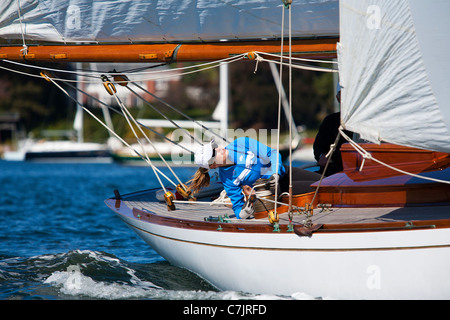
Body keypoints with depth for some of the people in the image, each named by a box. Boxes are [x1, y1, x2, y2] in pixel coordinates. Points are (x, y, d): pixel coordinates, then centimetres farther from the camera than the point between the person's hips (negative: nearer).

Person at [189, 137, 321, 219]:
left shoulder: (241, 143, -17)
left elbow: (272, 154, -10)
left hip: (281, 172, 4)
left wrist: (275, 173, -27)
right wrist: (242, 214, -38)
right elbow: (237, 206, -14)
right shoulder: (227, 179, -20)